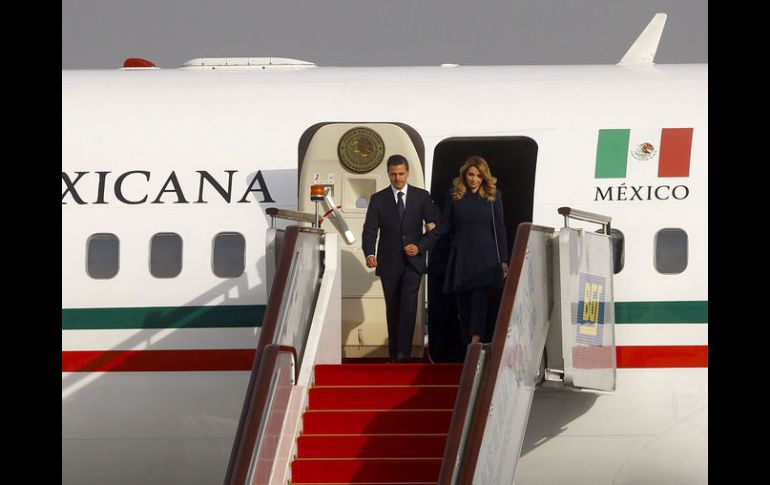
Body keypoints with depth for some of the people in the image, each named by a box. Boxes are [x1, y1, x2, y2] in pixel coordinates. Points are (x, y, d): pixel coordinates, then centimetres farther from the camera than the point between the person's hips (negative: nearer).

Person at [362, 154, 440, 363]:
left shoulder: (421, 197, 3)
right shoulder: (378, 199, 2)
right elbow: (370, 230, -4)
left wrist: (420, 247, -10)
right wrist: (369, 254, -22)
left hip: (413, 261, -1)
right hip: (389, 263, 1)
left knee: (408, 306, -14)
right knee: (392, 309, 9)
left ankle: (403, 353, -18)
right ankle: (393, 353, 18)